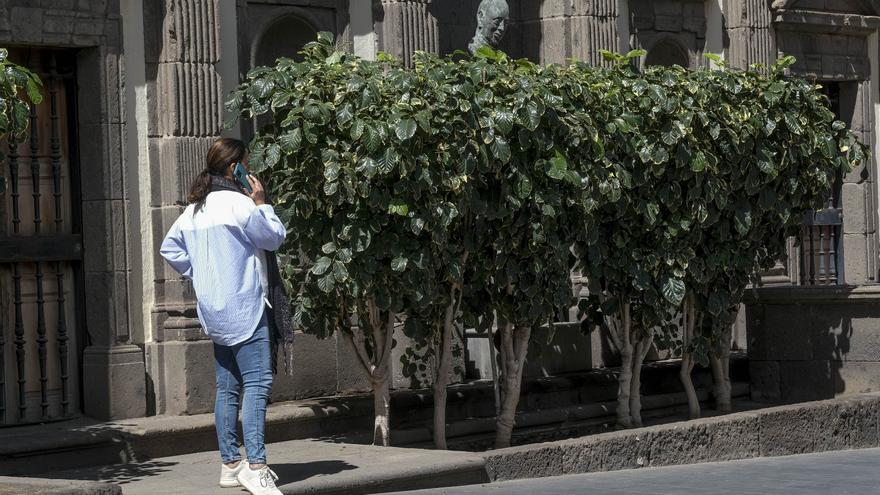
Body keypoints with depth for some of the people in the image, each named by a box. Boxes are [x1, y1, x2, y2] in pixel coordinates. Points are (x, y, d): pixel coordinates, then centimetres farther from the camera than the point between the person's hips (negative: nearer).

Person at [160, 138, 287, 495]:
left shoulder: (195, 209, 12)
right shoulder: (239, 204, -13)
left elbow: (170, 248, 18)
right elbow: (275, 238, -5)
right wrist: (262, 203, 4)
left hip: (214, 311, 9)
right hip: (243, 307, -9)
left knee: (227, 388, 12)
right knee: (257, 383, -12)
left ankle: (230, 464, 15)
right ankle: (255, 465, -20)